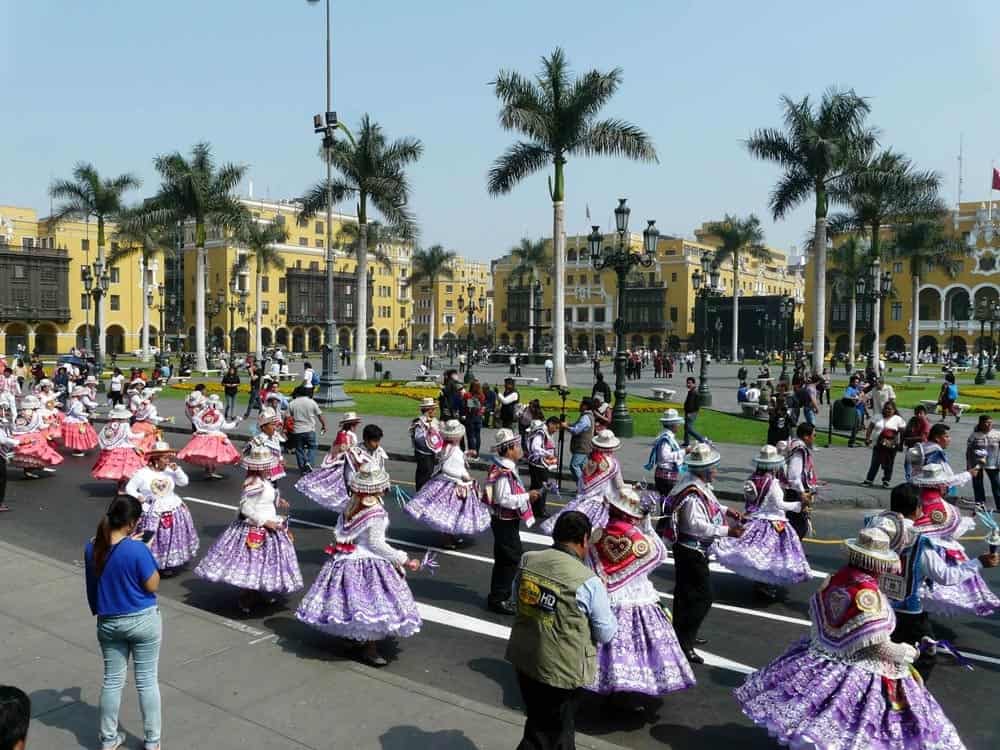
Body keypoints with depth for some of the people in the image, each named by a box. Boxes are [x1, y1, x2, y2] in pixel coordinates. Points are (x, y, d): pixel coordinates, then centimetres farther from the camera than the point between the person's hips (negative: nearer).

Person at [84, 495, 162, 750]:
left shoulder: (92, 548, -6)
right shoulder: (137, 550, -25)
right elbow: (152, 586, -15)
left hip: (108, 623, 5)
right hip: (143, 621, -5)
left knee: (112, 680, 18)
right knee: (147, 681, 9)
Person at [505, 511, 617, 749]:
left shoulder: (527, 560, -7)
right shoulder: (588, 581, -21)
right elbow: (606, 633, -9)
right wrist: (603, 594, 6)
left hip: (524, 657, 5)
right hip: (562, 668, -5)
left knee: (539, 722, 25)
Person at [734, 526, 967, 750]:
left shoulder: (837, 577, -4)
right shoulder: (869, 596, -25)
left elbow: (815, 612, 9)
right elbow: (879, 648, -20)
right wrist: (908, 653, -3)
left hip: (821, 654, 7)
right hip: (859, 673, -7)